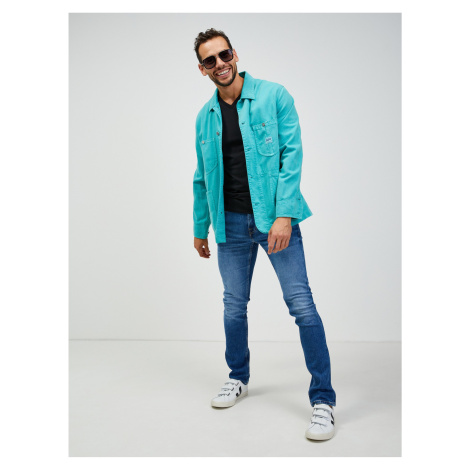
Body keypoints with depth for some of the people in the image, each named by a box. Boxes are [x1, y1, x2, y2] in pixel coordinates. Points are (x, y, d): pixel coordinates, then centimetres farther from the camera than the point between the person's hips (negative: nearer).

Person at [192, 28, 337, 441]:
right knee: (234, 306, 13)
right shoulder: (205, 117, 11)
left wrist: (284, 214, -19)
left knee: (301, 303, -7)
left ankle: (323, 400, 5)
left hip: (275, 218, -4)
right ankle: (238, 378, 35)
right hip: (232, 223, 4)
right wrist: (200, 228, 18)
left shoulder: (274, 96, -2)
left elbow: (292, 155, -10)